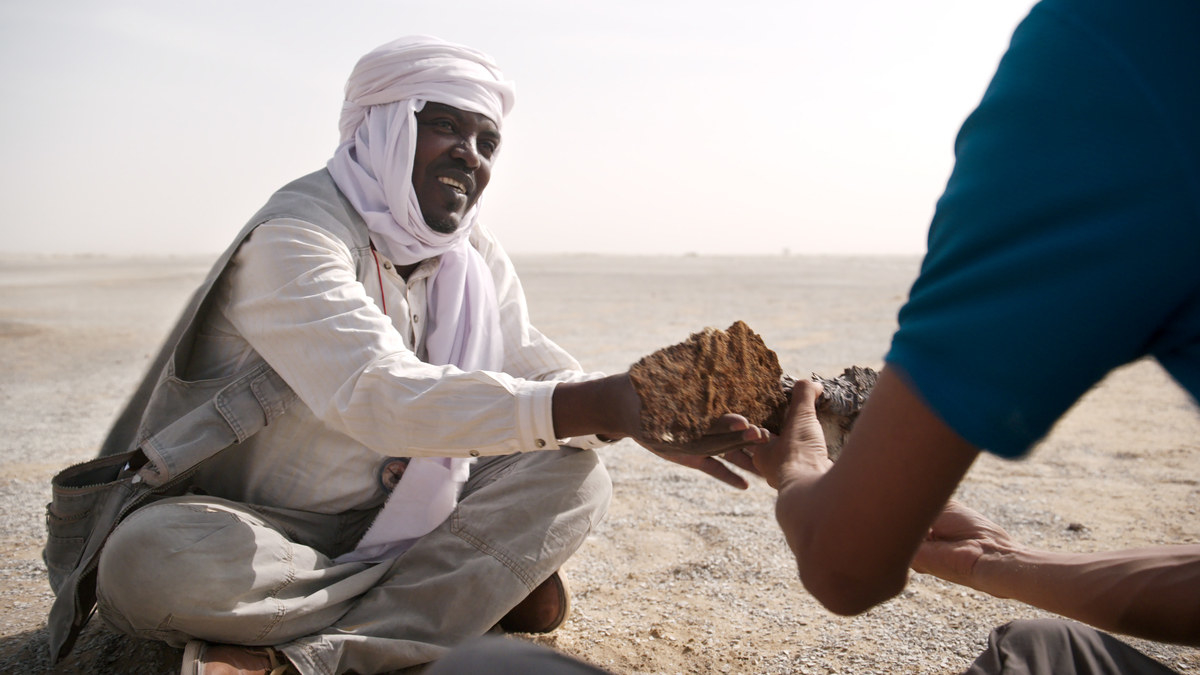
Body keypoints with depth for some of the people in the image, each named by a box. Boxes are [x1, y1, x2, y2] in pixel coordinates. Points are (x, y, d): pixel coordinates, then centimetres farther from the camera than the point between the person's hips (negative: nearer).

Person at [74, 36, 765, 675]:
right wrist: (604, 405, -47)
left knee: (575, 472, -13)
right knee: (147, 564, -36)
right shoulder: (295, 235, -22)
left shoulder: (475, 258, 3)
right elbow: (373, 392, -39)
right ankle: (475, 587, -22)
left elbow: (537, 369, -2)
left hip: (385, 520, 6)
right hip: (253, 524, -5)